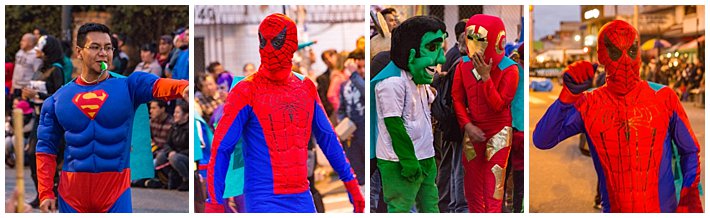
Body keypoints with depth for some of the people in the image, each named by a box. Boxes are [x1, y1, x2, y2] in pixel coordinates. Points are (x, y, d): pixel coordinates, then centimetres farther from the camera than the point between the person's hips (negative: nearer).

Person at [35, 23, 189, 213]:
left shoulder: (127, 86, 0)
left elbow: (157, 85, -21)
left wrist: (182, 87, -44)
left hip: (116, 191, -1)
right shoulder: (58, 99, 6)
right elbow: (46, 147, 9)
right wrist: (45, 193, -1)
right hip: (72, 193, 2)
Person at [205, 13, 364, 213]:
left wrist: (351, 183, 18)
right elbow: (220, 150, -8)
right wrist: (214, 204, -12)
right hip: (264, 202, -5)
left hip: (302, 199, 6)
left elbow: (327, 139, 18)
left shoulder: (306, 88, 8)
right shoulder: (246, 92, -7)